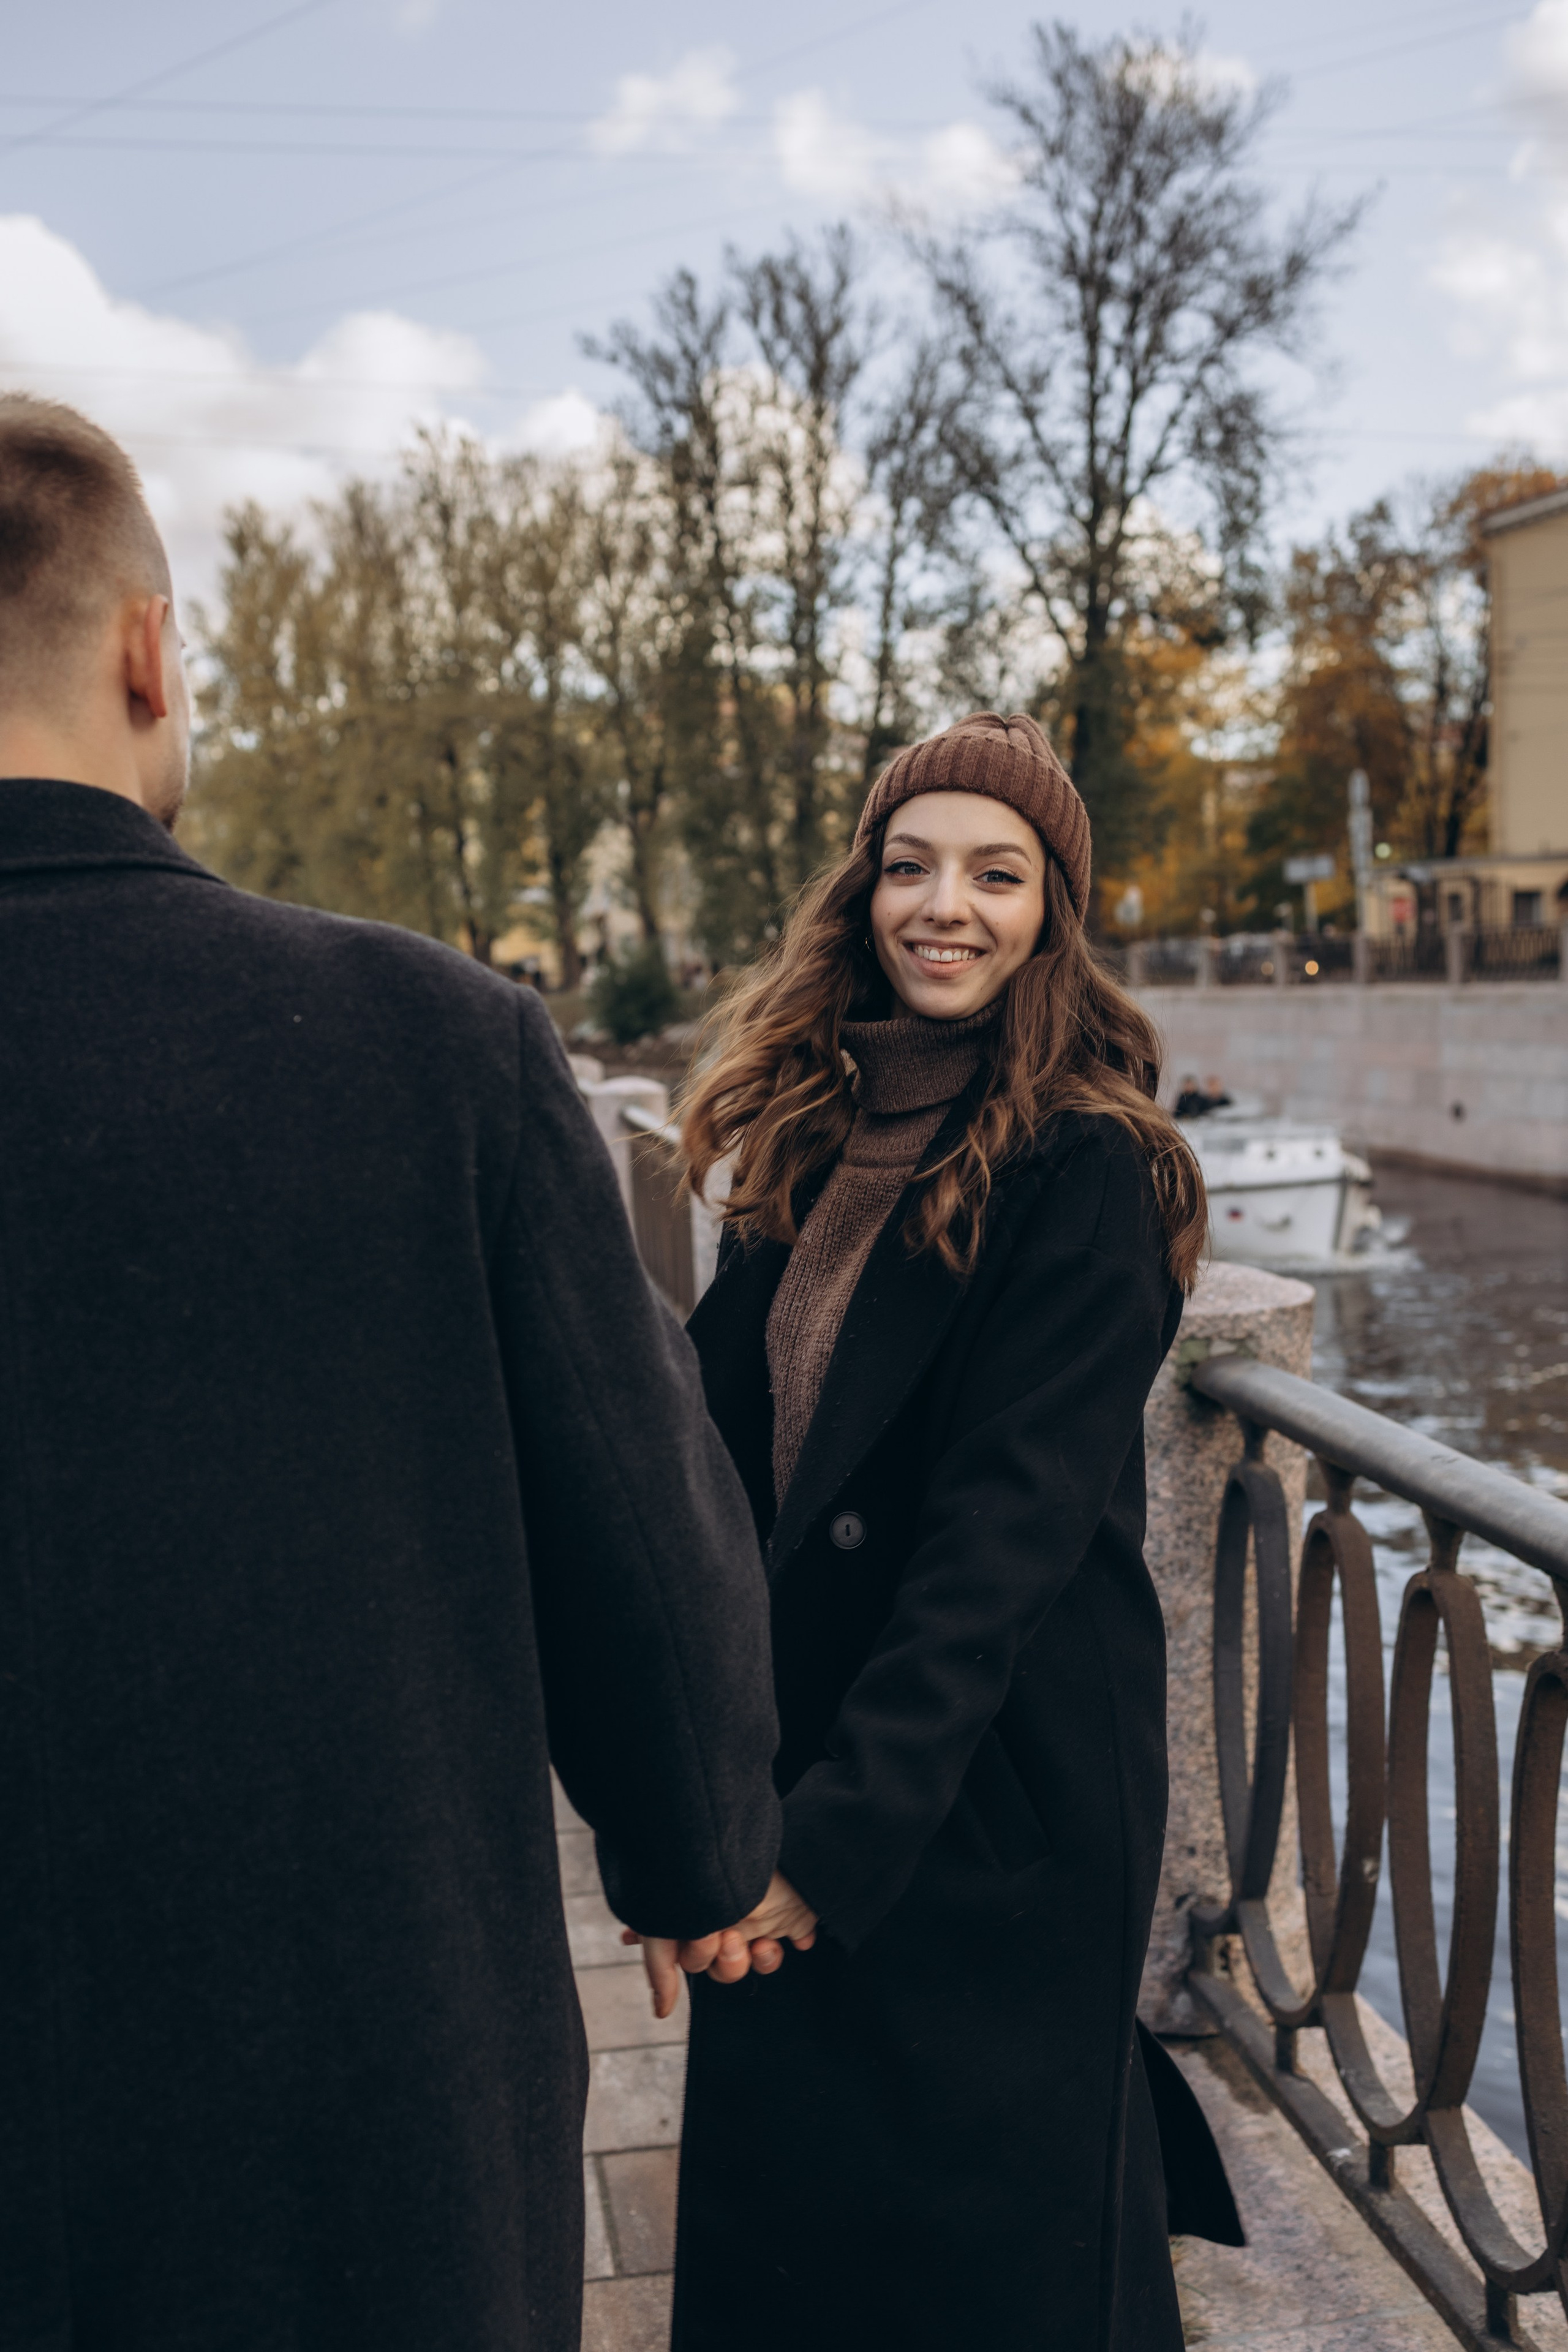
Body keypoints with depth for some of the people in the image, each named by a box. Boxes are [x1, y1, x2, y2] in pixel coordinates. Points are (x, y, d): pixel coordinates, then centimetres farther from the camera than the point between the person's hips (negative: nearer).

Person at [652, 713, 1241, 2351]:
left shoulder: (1089, 1171, -17)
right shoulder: (812, 1129, 3)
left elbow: (1010, 1522, -22)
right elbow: (722, 1411, 5)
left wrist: (840, 1826, -25)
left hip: (998, 1783, -6)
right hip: (794, 1743, 6)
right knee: (778, 2207, 22)